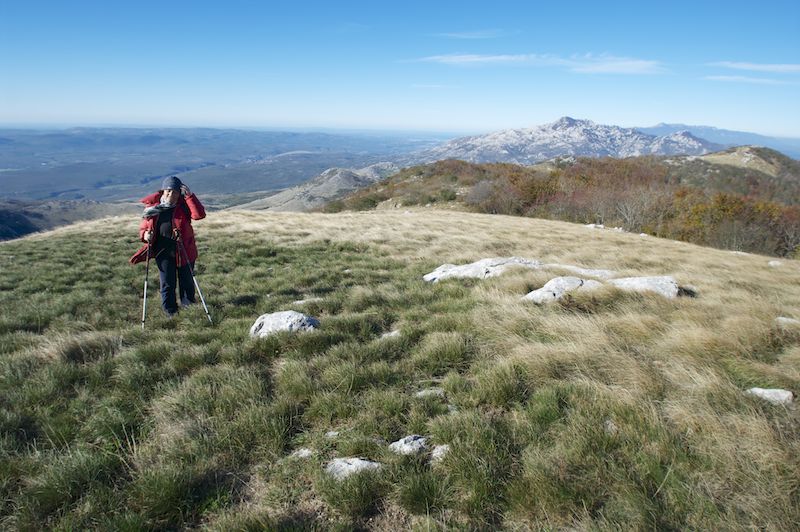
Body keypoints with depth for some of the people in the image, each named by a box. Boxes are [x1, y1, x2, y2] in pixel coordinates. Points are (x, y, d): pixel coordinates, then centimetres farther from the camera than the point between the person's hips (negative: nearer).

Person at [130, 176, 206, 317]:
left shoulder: (184, 205, -4)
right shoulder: (152, 206, 1)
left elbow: (199, 214, -22)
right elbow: (143, 226, 11)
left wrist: (189, 196, -25)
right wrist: (145, 234, -12)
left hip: (184, 250, -1)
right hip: (163, 251, 1)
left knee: (186, 279, 13)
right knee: (167, 283, 3)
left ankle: (188, 302, 36)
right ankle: (170, 311, 18)